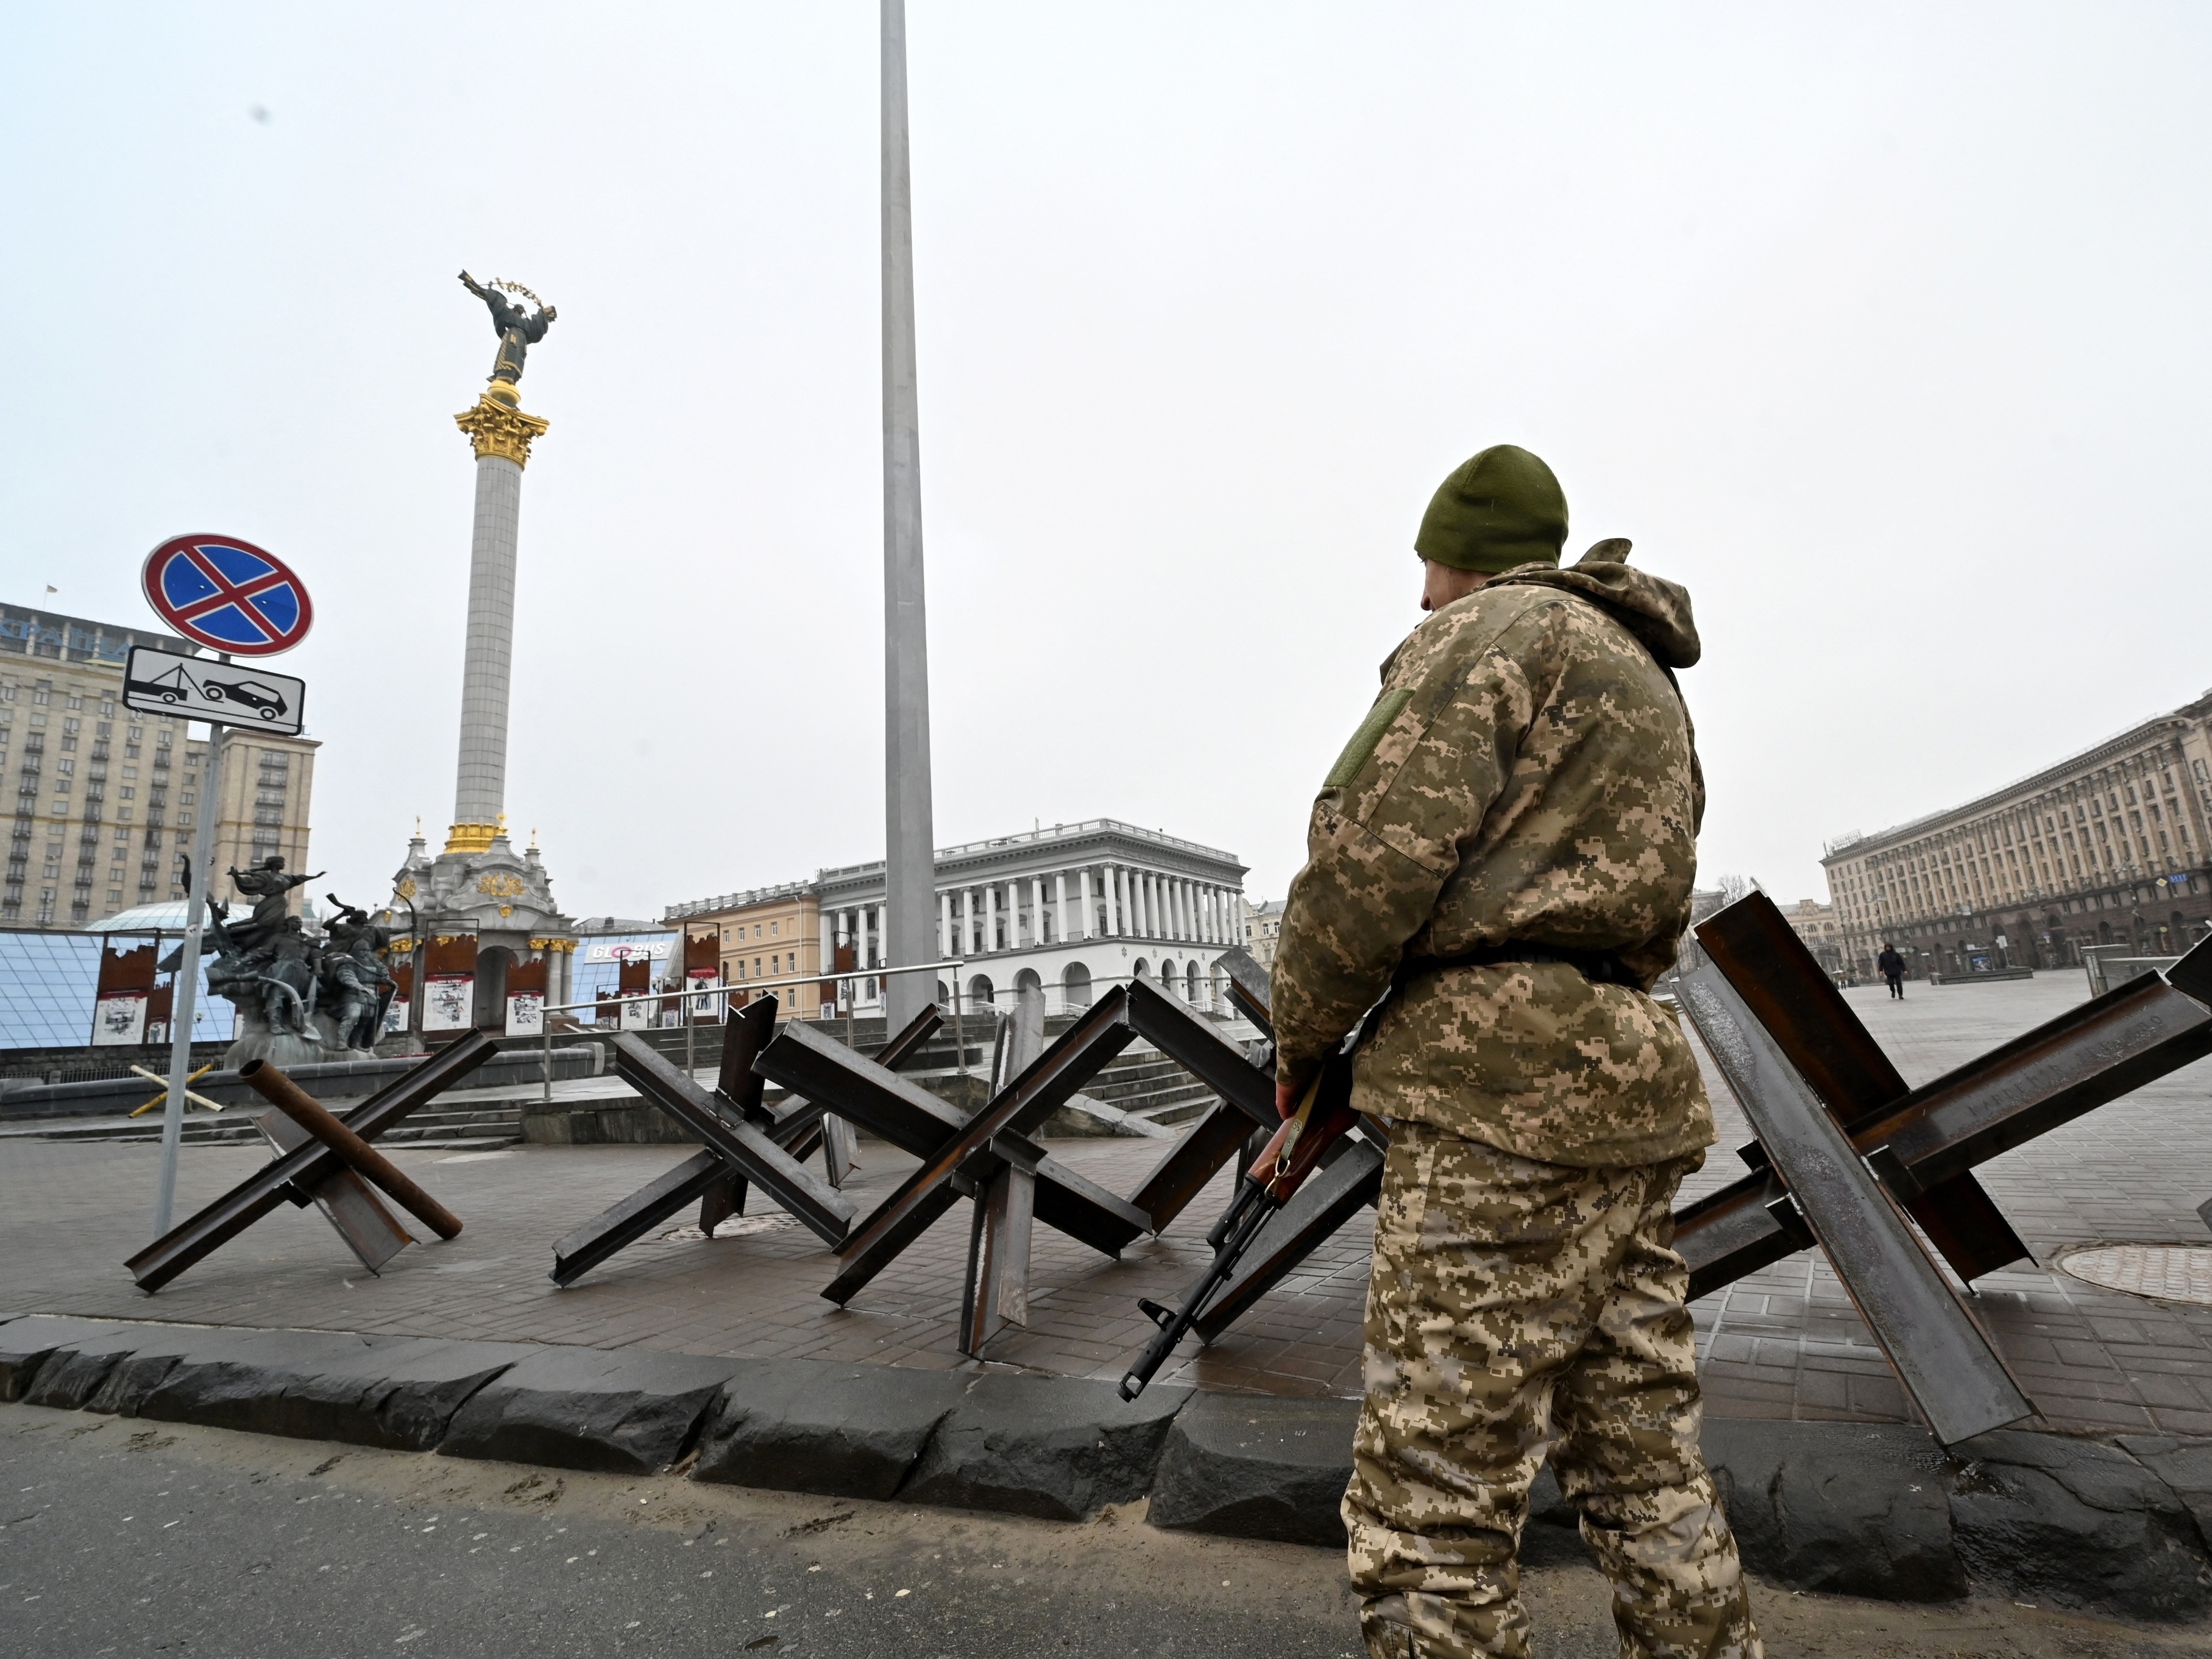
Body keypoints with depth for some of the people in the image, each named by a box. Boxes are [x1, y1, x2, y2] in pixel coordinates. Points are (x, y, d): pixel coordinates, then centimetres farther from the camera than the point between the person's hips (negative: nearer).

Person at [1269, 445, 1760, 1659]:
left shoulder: (1488, 630, -2)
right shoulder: (1647, 684, 28)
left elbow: (1374, 851, -16)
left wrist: (1300, 1037, 0)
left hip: (1504, 1098, -10)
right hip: (1628, 1074, 10)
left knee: (1429, 1517, -4)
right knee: (1649, 1486, 16)